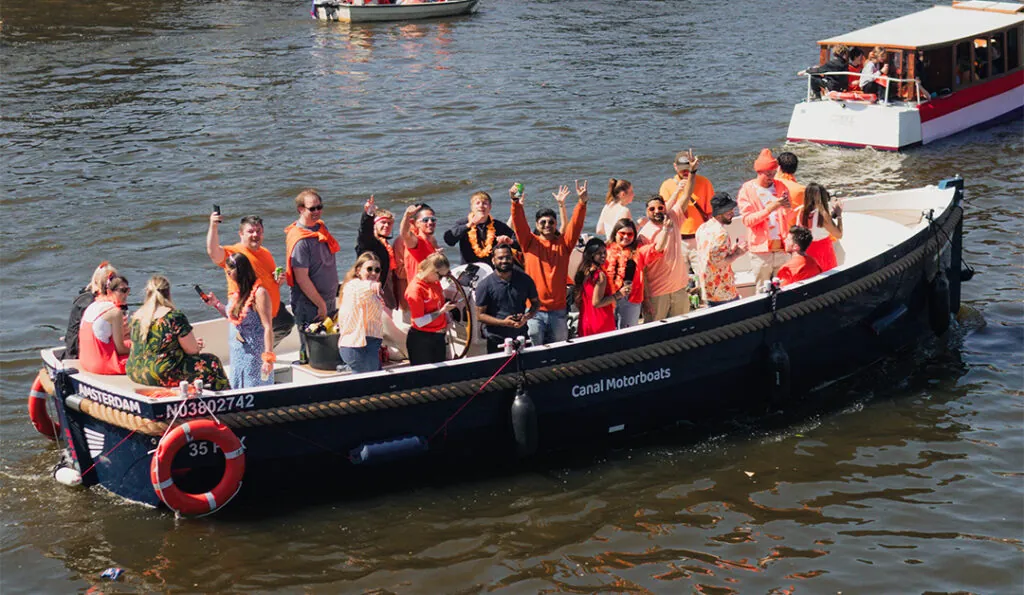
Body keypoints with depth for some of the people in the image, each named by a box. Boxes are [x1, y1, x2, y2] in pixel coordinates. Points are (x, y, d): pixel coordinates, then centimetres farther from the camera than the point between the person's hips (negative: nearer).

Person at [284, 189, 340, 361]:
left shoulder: (321, 227, 7)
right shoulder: (299, 240, -20)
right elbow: (302, 279, -22)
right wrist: (321, 305, -18)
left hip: (329, 300, 9)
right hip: (309, 306, -9)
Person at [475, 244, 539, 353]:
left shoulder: (525, 279, 2)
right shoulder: (485, 285, -6)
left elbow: (536, 303, 12)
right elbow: (480, 315, -6)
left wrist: (527, 316, -9)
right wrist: (502, 322, -19)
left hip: (521, 336, 2)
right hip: (496, 341, -2)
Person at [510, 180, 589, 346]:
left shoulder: (564, 243, 7)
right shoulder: (530, 242, 4)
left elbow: (576, 224, -6)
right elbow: (519, 223, -10)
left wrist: (582, 202, -22)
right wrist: (516, 203, -28)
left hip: (558, 310, 2)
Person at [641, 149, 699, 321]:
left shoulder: (673, 219, 2)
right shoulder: (644, 235, -12)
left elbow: (687, 196, -1)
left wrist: (692, 172, -13)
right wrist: (645, 298, -16)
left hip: (680, 289, 5)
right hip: (657, 294, -5)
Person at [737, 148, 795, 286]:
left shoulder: (781, 187, 9)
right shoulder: (747, 190, 0)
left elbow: (789, 219, 8)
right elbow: (747, 219, -10)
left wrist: (787, 208, -16)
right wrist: (770, 208, -22)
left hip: (781, 248, 3)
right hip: (761, 249, -3)